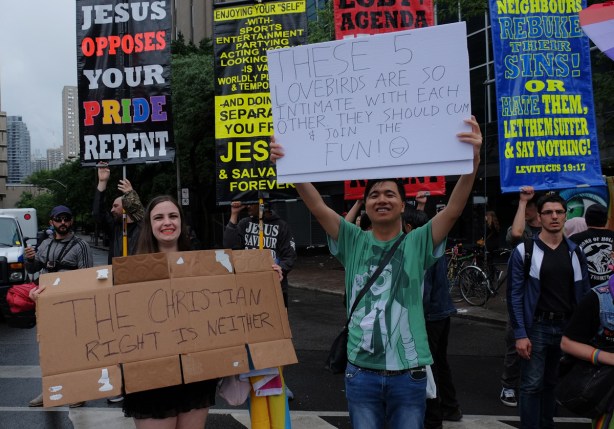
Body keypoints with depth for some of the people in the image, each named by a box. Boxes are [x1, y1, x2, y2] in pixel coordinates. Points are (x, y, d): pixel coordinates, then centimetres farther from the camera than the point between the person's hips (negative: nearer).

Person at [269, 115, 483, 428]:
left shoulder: (418, 243, -2)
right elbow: (318, 207, -11)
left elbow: (453, 210, -17)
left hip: (408, 374, -1)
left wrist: (472, 163, -34)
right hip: (361, 372, 1)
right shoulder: (354, 242, 1)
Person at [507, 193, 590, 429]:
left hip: (567, 327, 4)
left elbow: (584, 293, 9)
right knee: (532, 385, 0)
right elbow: (514, 295, -8)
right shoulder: (524, 251, -7)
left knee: (554, 383, 16)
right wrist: (520, 334, -13)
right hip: (537, 327, -4)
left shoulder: (575, 252, 6)